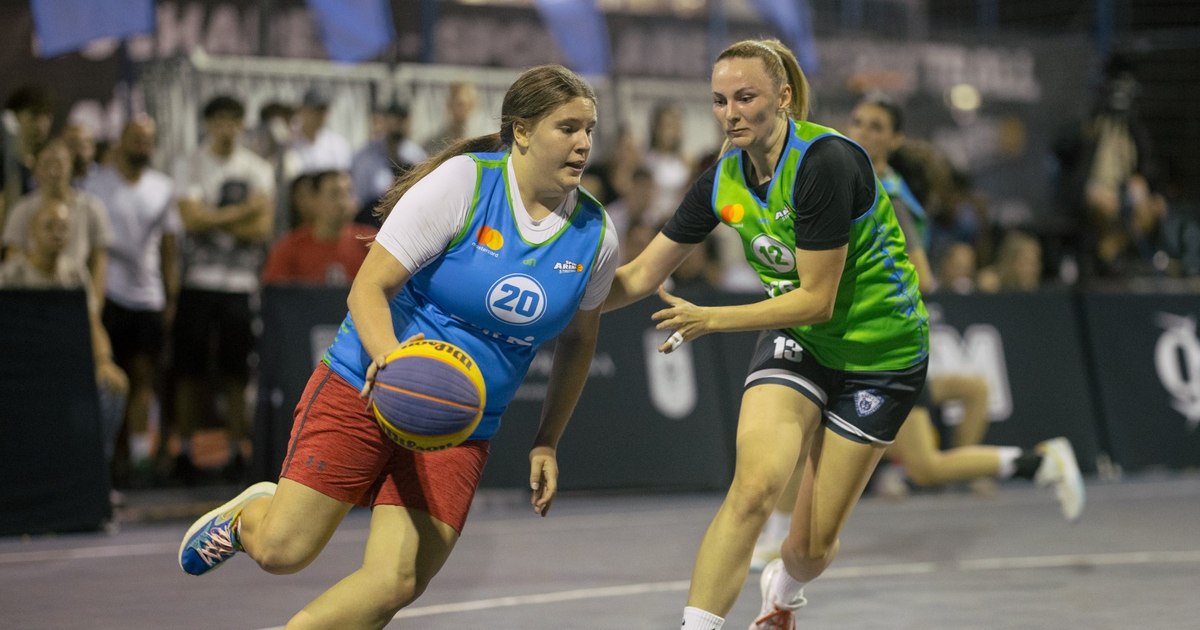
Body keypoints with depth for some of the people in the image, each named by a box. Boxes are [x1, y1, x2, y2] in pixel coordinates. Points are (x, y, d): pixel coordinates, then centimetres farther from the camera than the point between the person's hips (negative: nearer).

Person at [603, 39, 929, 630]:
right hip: (795, 340, 4)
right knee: (753, 486, -25)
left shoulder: (825, 162, -26)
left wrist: (708, 319, -23)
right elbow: (640, 276, 1)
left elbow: (817, 299, -23)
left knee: (813, 546, 2)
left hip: (880, 353, -4)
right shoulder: (723, 179, -6)